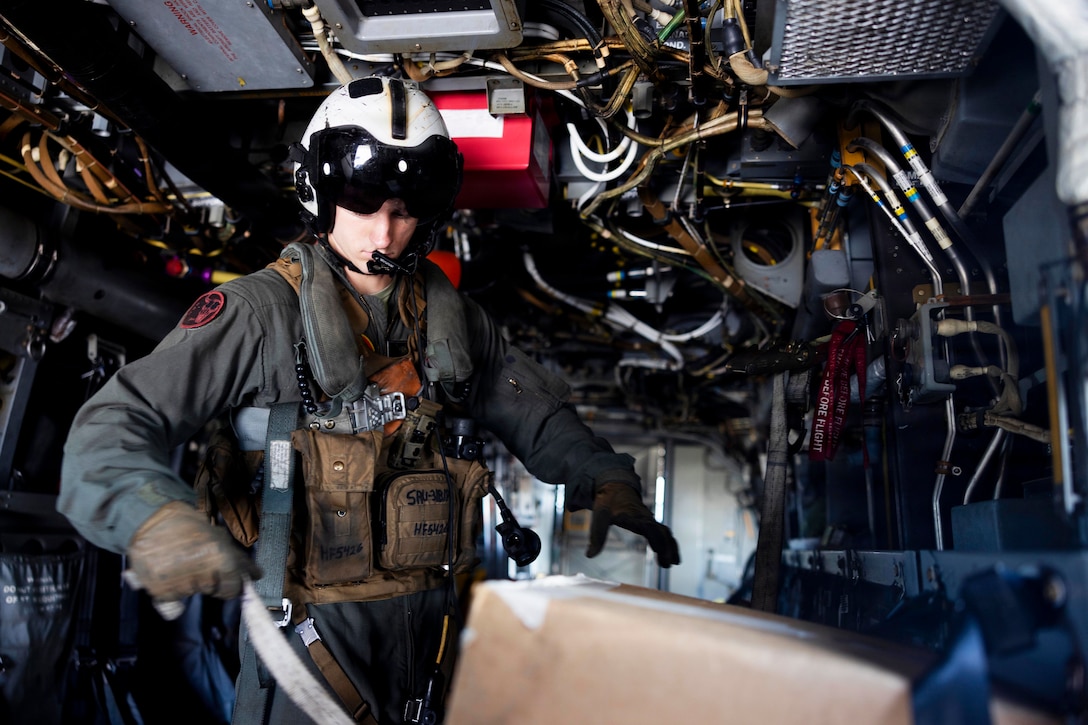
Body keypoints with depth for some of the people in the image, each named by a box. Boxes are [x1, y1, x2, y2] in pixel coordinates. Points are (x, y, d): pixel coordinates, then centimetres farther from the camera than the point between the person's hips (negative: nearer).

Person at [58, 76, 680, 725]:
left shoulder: (455, 318, 3)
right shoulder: (262, 311, -14)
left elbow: (536, 414, 7)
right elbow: (113, 428, -16)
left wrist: (604, 478, -9)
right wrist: (154, 515, -36)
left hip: (427, 618, 5)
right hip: (310, 623, -5)